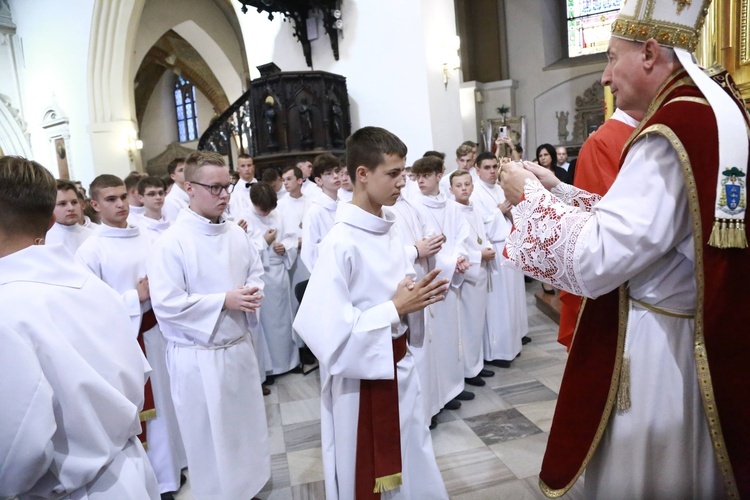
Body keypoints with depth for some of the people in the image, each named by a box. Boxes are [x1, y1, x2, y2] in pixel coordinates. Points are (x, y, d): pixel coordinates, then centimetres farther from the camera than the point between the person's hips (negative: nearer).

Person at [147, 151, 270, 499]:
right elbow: (166, 304, -20)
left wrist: (253, 292, -9)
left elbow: (255, 271, 14)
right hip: (198, 358, -6)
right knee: (210, 440, 11)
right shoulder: (171, 242, -16)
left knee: (247, 429, 21)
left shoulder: (237, 234, 2)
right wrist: (224, 301, -21)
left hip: (240, 348, 6)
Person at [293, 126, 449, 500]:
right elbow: (328, 329, -27)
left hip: (398, 367, 7)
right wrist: (396, 309, -22)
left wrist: (415, 298, -6)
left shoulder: (388, 231, 1)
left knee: (410, 468, 23)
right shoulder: (340, 244, -23)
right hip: (361, 379, -7)